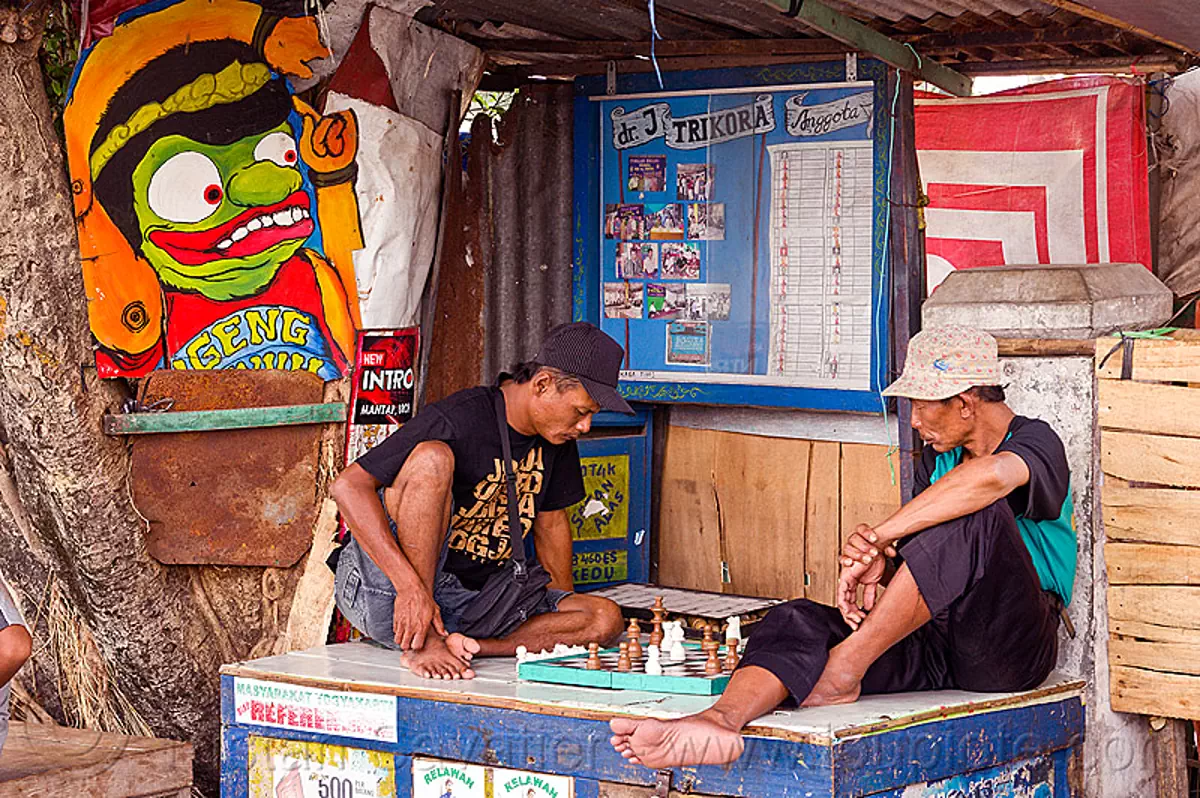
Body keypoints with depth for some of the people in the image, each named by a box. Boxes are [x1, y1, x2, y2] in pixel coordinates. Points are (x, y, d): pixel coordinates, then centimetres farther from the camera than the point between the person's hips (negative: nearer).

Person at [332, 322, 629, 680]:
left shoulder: (555, 439, 4)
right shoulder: (456, 421, -20)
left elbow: (550, 519, 19)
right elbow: (348, 487, -26)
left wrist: (563, 616, 22)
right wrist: (411, 587, -34)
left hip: (468, 603, 6)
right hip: (383, 593, -6)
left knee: (605, 619, -13)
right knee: (432, 457, -31)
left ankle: (456, 644, -20)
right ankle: (421, 642, -30)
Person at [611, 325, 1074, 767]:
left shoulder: (1036, 442, -4)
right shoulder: (937, 458, 22)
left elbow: (992, 475, -31)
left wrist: (879, 539, -27)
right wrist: (876, 558, -13)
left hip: (1017, 645, -7)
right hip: (936, 645, 7)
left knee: (978, 515, -33)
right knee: (800, 622, -16)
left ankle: (845, 668, -28)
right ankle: (722, 720, -49)